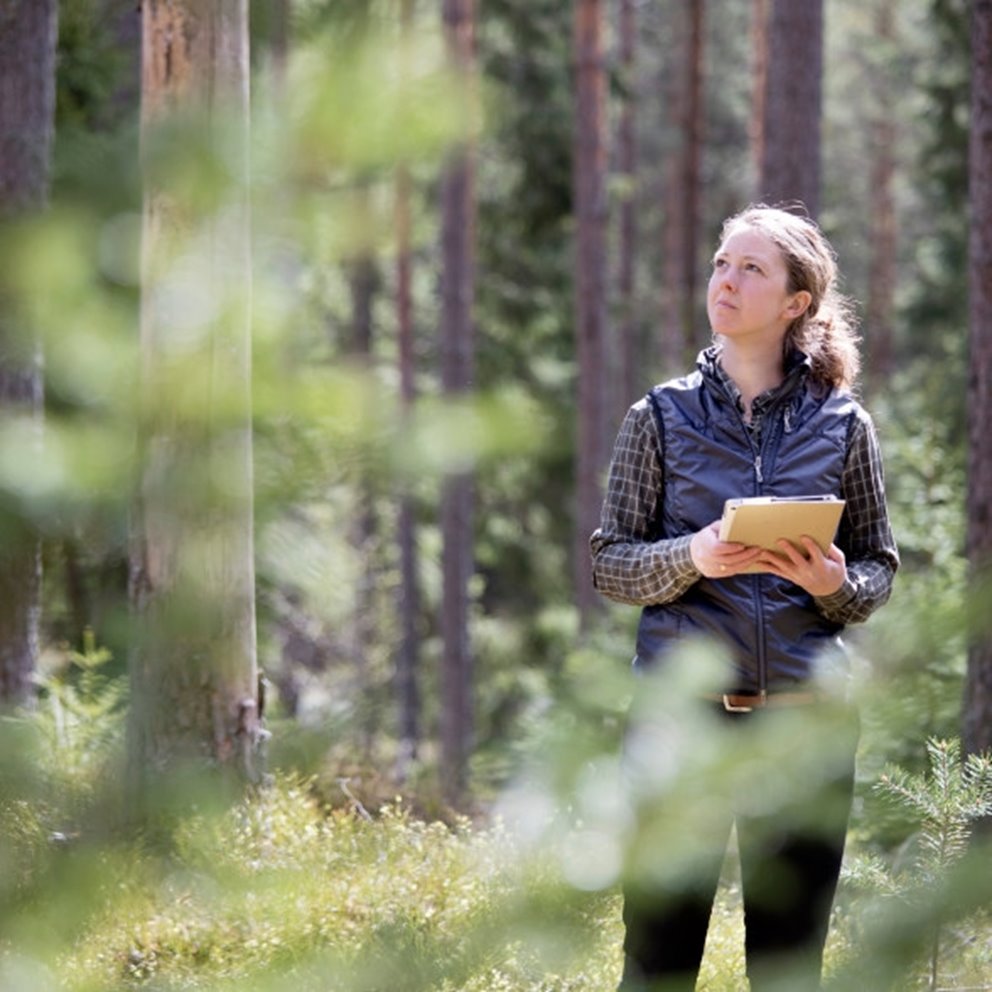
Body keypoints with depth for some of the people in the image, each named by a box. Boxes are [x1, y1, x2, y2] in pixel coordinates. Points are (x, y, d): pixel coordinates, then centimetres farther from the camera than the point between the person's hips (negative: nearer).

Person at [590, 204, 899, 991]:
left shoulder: (843, 425, 6)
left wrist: (836, 584, -12)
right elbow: (609, 564, 4)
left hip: (806, 716, 1)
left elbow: (880, 567, 10)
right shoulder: (662, 417, 4)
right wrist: (690, 559, -16)